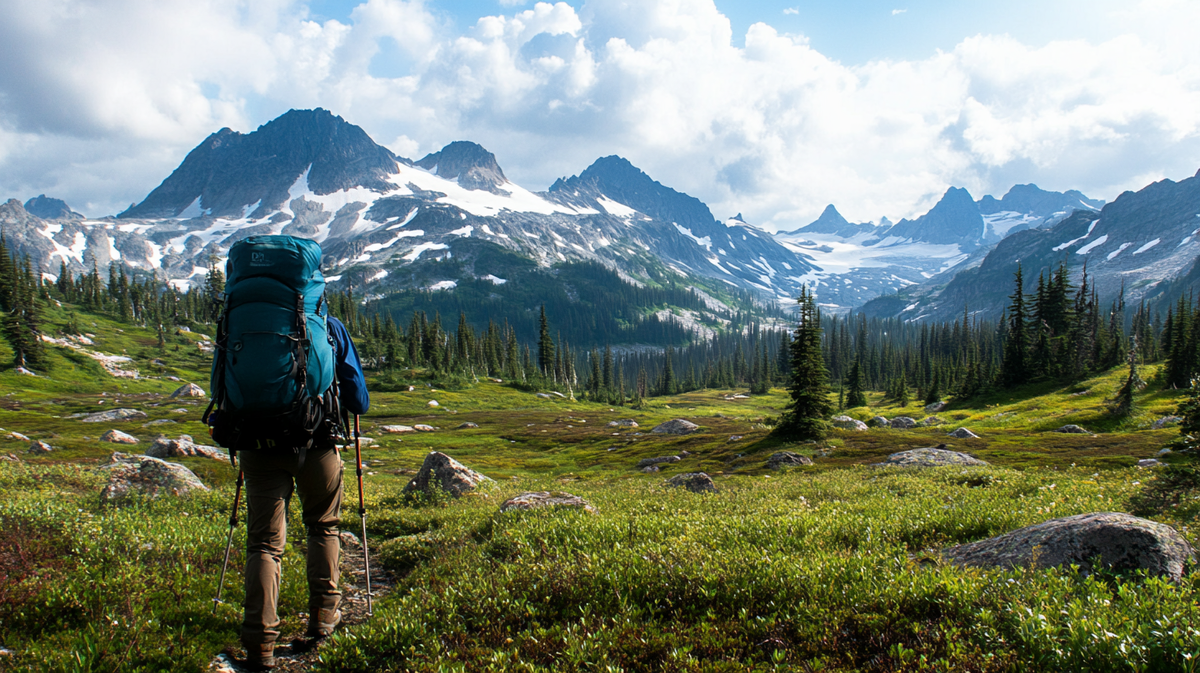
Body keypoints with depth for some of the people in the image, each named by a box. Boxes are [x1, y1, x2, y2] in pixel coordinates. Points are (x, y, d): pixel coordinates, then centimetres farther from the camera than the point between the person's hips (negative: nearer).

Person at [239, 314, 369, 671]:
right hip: (316, 442, 0)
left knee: (264, 541, 2)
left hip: (260, 444, 1)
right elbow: (359, 401, 5)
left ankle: (260, 643, -6)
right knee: (323, 526, 21)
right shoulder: (329, 326, 4)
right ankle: (323, 617, 23)